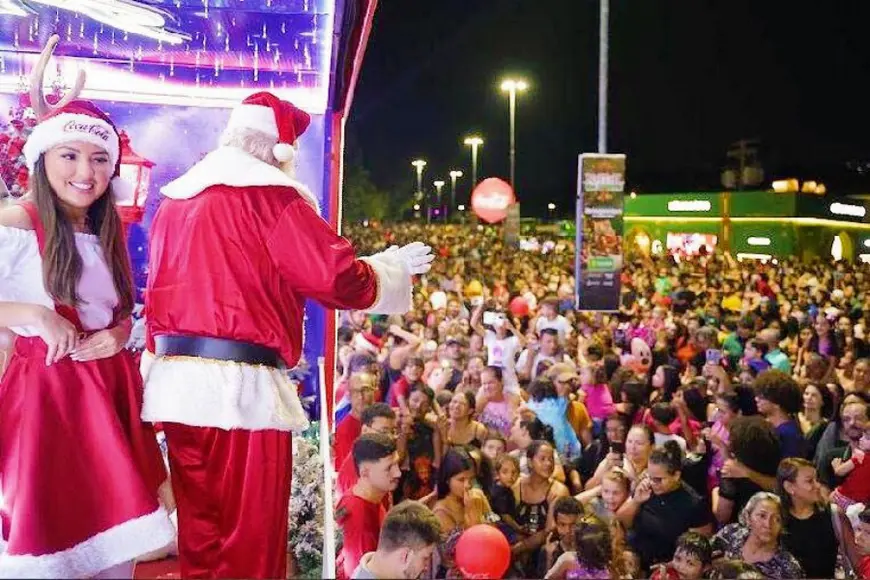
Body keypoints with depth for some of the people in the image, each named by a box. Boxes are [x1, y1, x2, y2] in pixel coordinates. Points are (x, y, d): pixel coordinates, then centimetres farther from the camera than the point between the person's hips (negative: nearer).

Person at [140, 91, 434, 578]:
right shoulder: (270, 195, -7)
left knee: (199, 538, 16)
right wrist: (396, 267, 8)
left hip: (177, 379, 8)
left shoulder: (175, 200, 16)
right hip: (241, 386, -8)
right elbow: (339, 279, -9)